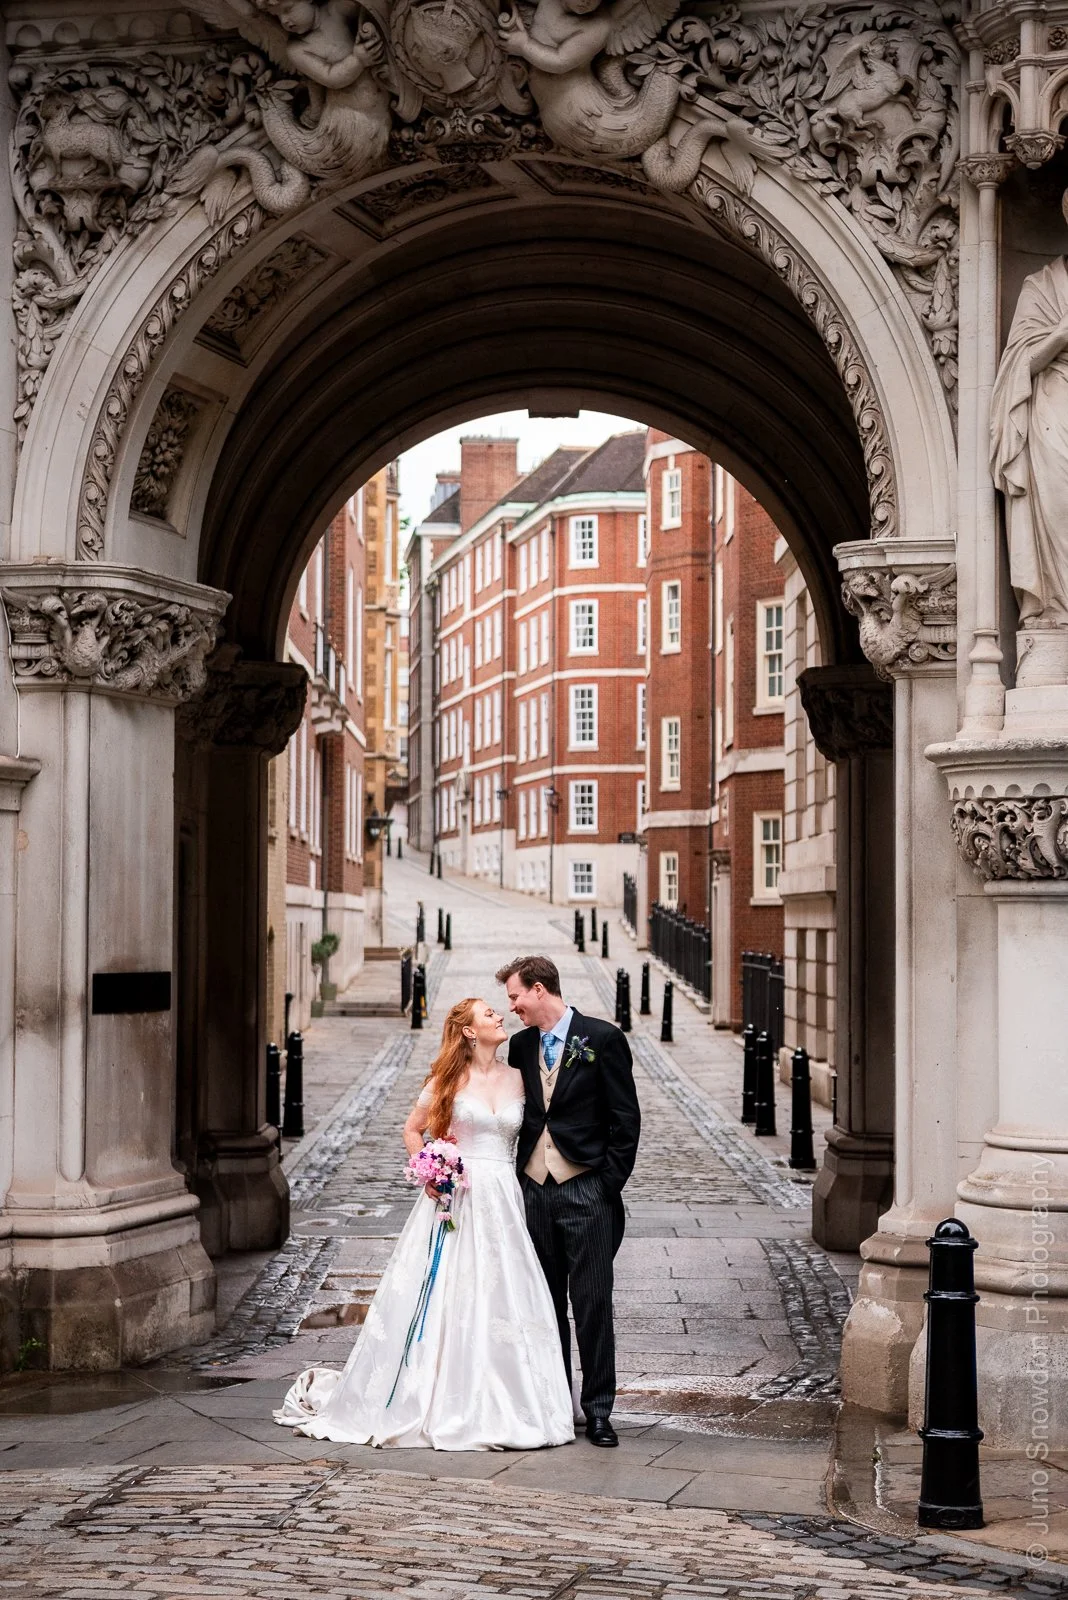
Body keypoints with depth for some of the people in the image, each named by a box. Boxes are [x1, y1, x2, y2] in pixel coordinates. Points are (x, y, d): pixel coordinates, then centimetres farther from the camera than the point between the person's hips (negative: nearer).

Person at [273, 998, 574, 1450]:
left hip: (501, 1202, 2)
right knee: (442, 1297, -2)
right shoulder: (448, 1078, 2)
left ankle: (498, 1404, 8)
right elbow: (412, 1130, 9)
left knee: (501, 1301, 0)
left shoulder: (517, 1079, 9)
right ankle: (438, 1401, 7)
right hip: (454, 1195, -2)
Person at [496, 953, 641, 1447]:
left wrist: (610, 1184, -9)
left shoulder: (602, 1038, -5)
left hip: (586, 1189, -5)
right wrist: (515, 1178, 9)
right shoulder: (521, 1045, 11)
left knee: (592, 1304, -3)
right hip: (534, 1189, 5)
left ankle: (598, 1410, 4)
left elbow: (626, 1118, -5)